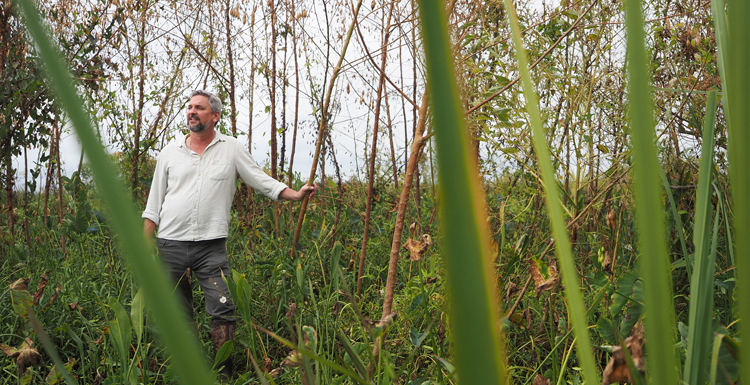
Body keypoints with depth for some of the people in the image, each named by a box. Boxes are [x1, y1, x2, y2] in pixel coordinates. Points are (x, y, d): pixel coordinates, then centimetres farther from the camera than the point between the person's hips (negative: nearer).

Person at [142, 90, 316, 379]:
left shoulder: (231, 149, 5)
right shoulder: (170, 151, 10)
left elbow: (262, 180, 5)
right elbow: (154, 204, 12)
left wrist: (295, 195, -10)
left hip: (211, 246, -2)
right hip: (170, 243, 2)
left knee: (223, 310, -9)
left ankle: (223, 372, 4)